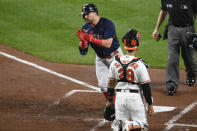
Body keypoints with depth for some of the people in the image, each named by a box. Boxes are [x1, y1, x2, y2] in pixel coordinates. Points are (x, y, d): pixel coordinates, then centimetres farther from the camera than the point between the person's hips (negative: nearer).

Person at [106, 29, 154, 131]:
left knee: (119, 120, 15)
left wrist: (110, 100, 21)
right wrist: (150, 104, 2)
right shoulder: (139, 64, -13)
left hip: (119, 96, 3)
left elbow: (111, 83, 8)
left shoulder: (115, 62, 0)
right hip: (135, 97, -3)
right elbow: (146, 86, -9)